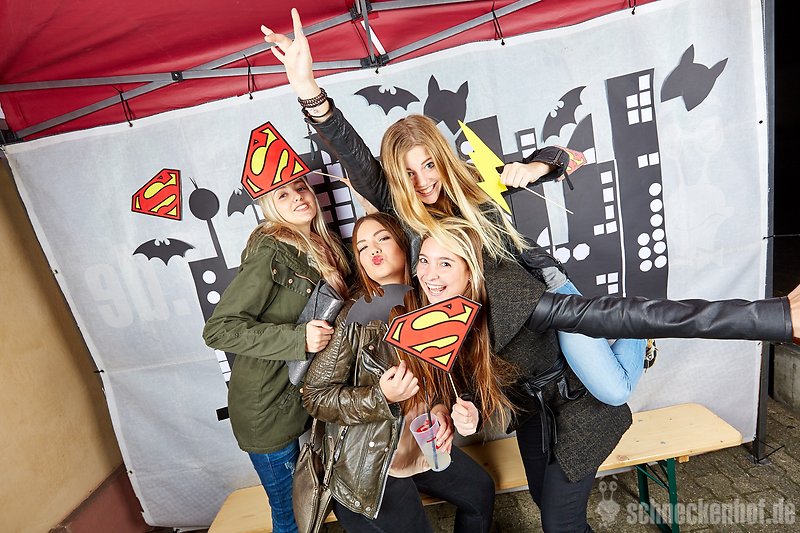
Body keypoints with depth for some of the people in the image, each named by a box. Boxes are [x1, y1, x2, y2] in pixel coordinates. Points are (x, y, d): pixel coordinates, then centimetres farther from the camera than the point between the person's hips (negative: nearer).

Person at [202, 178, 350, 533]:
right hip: (269, 408, -6)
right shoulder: (271, 253, -19)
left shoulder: (323, 250, 5)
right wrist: (297, 338, -28)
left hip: (308, 397, 7)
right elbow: (218, 329, -22)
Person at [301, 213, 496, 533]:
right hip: (369, 465, -6)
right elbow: (315, 397, -18)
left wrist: (440, 408, -12)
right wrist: (381, 398, -29)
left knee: (481, 491, 22)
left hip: (422, 446, 7)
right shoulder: (355, 320, -22)